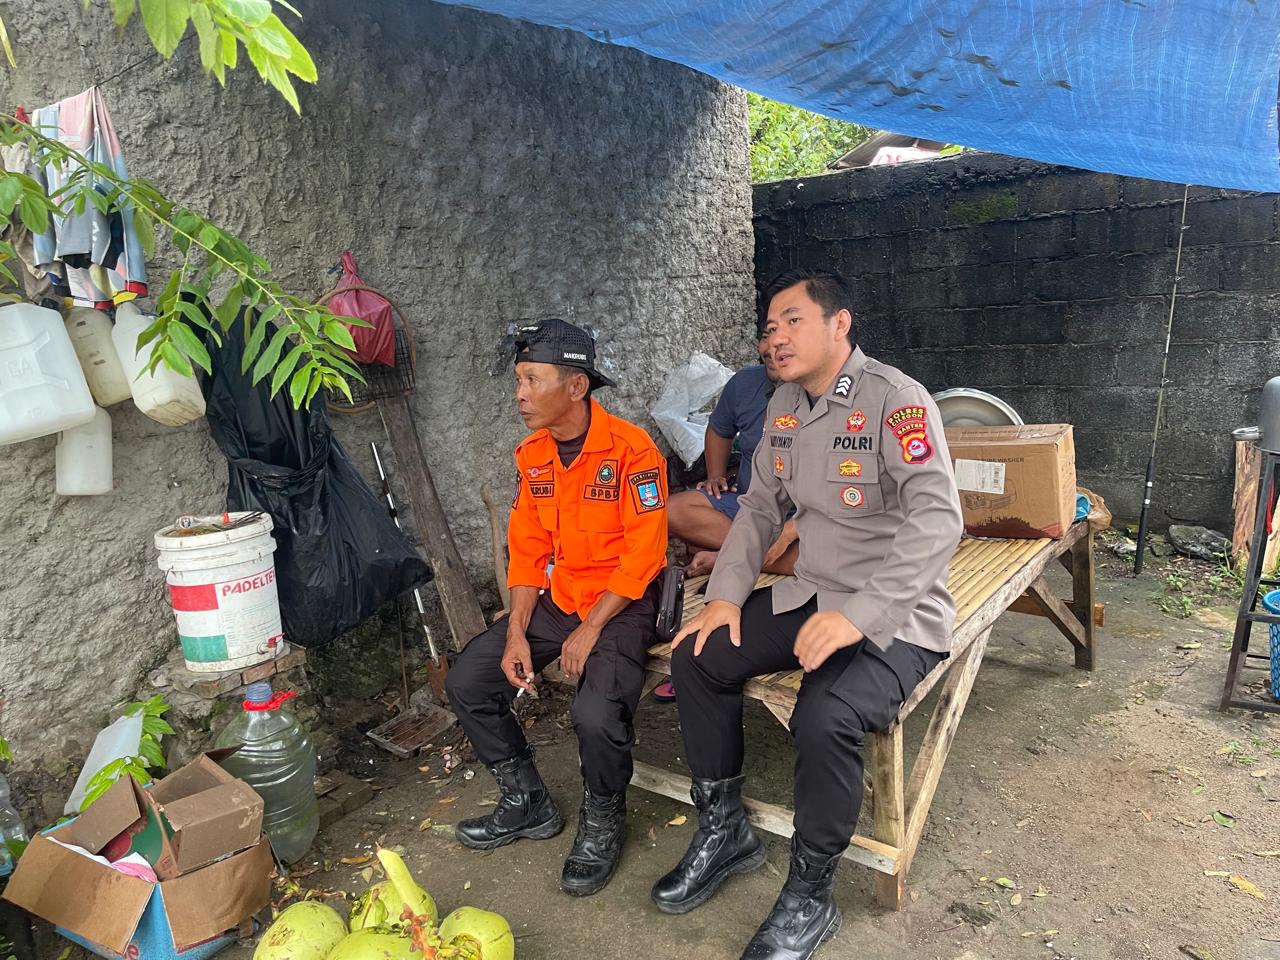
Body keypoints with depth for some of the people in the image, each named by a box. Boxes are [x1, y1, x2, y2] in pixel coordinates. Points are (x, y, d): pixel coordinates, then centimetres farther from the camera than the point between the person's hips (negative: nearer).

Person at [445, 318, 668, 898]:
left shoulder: (631, 450, -18)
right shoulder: (532, 456, 4)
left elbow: (643, 554, -18)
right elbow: (527, 551, 6)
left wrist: (589, 632, -19)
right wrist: (516, 633, -5)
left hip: (622, 603, -7)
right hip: (558, 598, 7)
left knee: (597, 713, -29)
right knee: (467, 682, -2)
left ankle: (602, 824, 5)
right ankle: (529, 805, 18)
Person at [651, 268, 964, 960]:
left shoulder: (896, 399, -18)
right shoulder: (785, 404, 6)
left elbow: (938, 522, -27)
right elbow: (760, 506, 12)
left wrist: (858, 616, -35)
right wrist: (726, 594, 0)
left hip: (896, 616, -7)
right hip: (810, 595, 8)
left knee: (825, 717, -31)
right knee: (696, 658, -4)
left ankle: (809, 899, -4)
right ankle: (723, 832, 14)